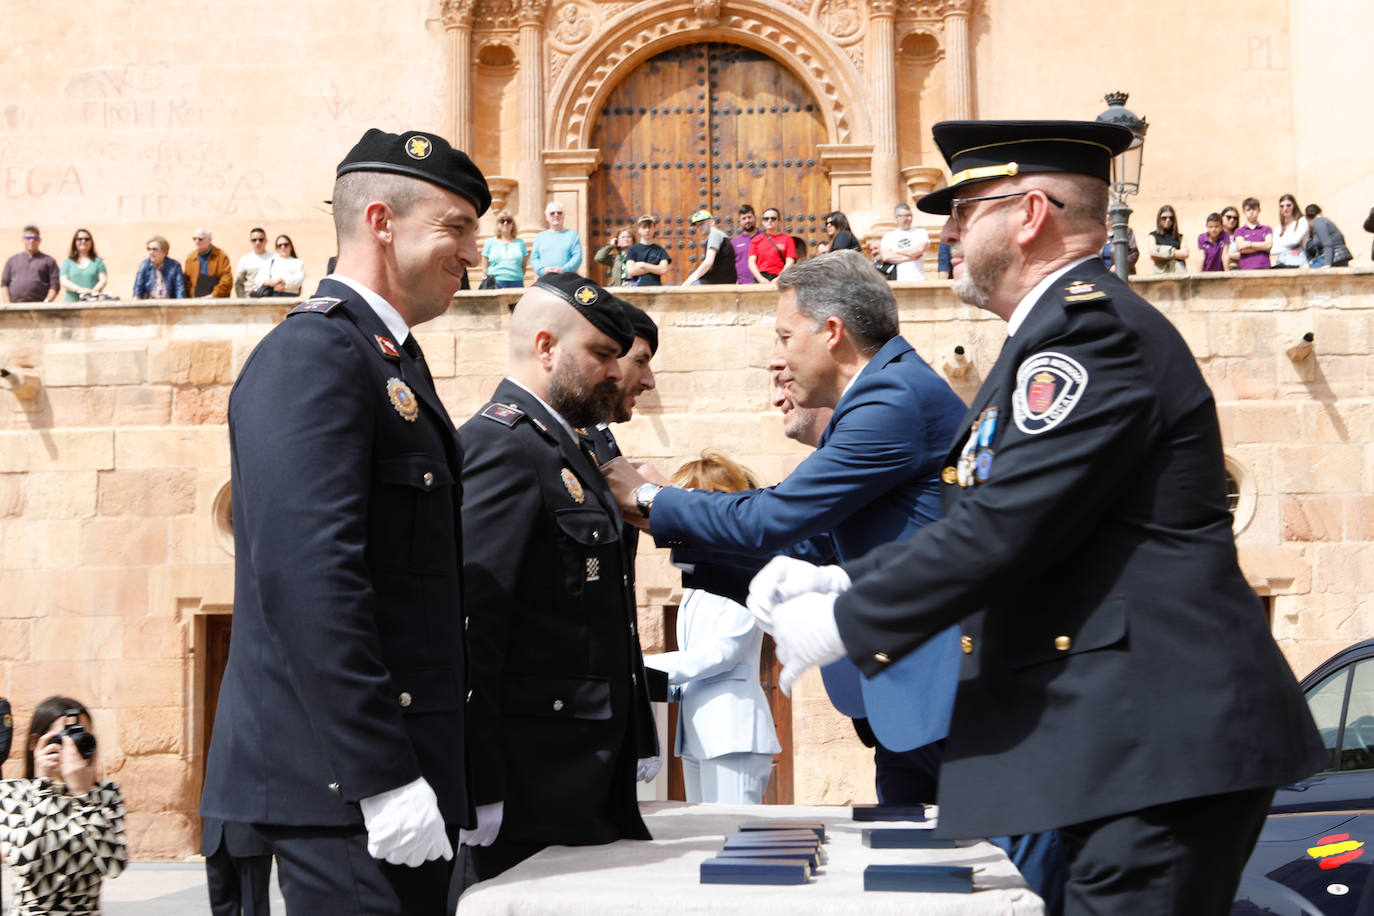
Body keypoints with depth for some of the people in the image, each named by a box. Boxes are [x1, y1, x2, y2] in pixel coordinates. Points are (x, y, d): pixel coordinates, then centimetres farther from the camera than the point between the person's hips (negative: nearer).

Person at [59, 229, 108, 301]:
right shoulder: (68, 262, 17)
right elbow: (64, 282, 6)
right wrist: (79, 289, -13)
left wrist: (93, 291, -14)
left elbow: (104, 280, 6)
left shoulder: (97, 261, 15)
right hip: (72, 302, 0)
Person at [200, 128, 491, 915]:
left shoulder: (394, 358, 18)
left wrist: (462, 776, 18)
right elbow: (305, 578, -23)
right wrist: (385, 779, -24)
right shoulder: (314, 352, -12)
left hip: (405, 771, 10)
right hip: (343, 786, -10)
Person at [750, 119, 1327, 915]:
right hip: (1117, 738, 10)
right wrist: (838, 582, 8)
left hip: (1160, 740, -10)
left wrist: (843, 625, -11)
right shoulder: (1059, 331, 20)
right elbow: (980, 517, 19)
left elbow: (1004, 527, -20)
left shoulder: (1093, 327, -14)